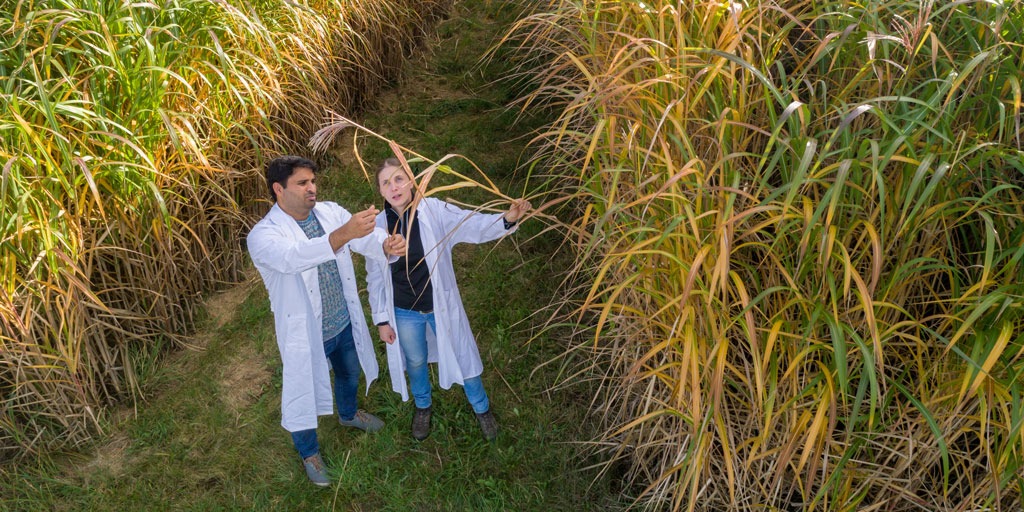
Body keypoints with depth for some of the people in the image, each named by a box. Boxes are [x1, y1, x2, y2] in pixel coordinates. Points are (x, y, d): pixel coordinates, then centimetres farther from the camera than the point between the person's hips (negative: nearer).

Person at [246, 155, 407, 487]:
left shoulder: (329, 212, -7)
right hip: (305, 334, -5)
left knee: (349, 374, 30)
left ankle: (348, 414, 63)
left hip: (345, 322, 5)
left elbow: (366, 238, -18)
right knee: (305, 394, 15)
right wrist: (344, 234, -60)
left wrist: (387, 245, -44)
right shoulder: (262, 236, -25)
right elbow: (293, 257, -46)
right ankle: (309, 452, 44)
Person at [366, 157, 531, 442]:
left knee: (462, 358, 16)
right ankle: (422, 406, 56)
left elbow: (473, 225, -30)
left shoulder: (434, 211, -18)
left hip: (441, 306, -1)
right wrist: (381, 319, 0)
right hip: (404, 313, 1)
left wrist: (508, 219, -50)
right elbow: (375, 278, -3)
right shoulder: (377, 226, -13)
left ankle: (481, 408, 44)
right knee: (416, 363, 25)